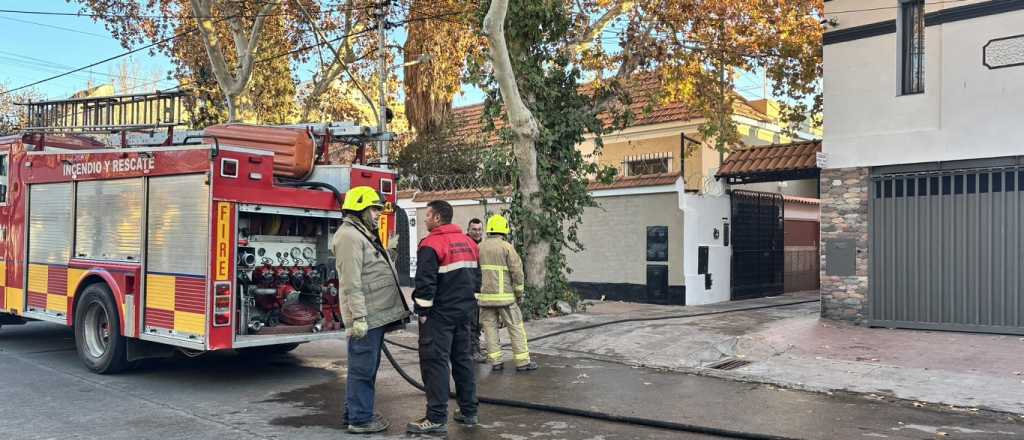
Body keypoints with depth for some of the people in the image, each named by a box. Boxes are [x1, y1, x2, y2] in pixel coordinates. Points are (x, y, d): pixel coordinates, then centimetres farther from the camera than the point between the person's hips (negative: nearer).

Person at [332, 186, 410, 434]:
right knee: (362, 369, -3)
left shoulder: (366, 235, 20)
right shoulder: (349, 235, -13)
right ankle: (359, 420, 4)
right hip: (366, 317, -10)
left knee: (368, 367, 16)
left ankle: (355, 412, 26)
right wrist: (359, 317, -25)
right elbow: (351, 282, -21)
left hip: (376, 316, 10)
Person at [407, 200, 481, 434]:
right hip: (464, 312, 8)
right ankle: (469, 412, 20)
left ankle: (437, 418, -3)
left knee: (435, 363, -4)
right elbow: (476, 277, 17)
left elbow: (425, 283, -18)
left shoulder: (432, 244, -14)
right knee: (463, 359, 14)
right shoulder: (468, 242, 12)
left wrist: (422, 311, -10)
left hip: (440, 314, -8)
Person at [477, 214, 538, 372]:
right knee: (516, 328, 4)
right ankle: (522, 361, 6)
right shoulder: (507, 247, -6)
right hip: (504, 296, -4)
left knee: (490, 327, 9)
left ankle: (495, 361, 9)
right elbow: (517, 271, -9)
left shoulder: (479, 248, 8)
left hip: (485, 296, 4)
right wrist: (519, 293, 1)